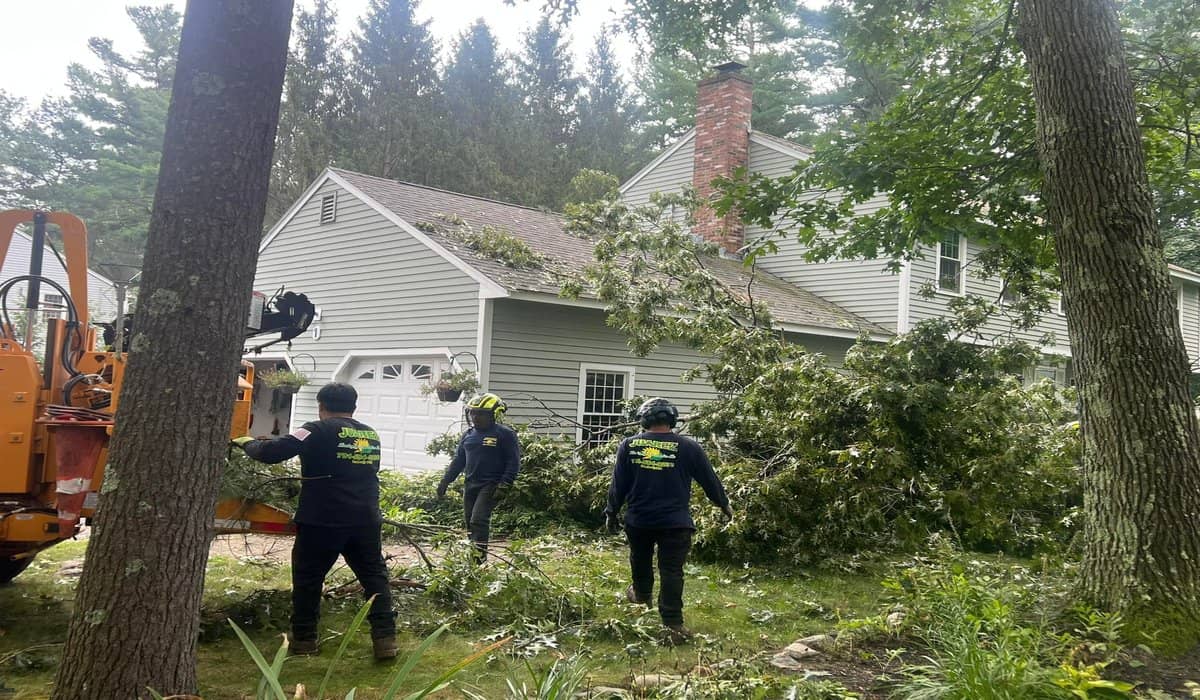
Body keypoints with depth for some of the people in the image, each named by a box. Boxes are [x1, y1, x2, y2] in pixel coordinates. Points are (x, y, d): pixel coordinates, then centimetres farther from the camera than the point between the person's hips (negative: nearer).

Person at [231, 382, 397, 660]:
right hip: (365, 520, 5)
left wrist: (248, 443, 9)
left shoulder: (319, 431, -7)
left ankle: (304, 639, 20)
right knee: (375, 577, 11)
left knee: (307, 579, 12)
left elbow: (272, 452, -11)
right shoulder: (371, 435, 11)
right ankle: (385, 639, 4)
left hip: (322, 521, -4)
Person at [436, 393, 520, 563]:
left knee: (478, 521, -18)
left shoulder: (505, 434, -6)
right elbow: (458, 460, 20)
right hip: (470, 485, 7)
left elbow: (513, 461, -9)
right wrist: (446, 480, 13)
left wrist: (504, 484, -18)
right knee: (469, 522, 8)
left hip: (490, 485, -7)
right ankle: (470, 557, 17)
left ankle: (479, 559, -17)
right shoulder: (468, 435, 14)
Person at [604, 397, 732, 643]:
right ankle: (673, 624, -4)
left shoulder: (629, 445, -3)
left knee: (640, 560, 27)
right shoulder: (688, 447, -6)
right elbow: (709, 480, 4)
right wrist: (724, 504, 20)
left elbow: (618, 485, 1)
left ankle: (641, 594, 50)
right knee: (672, 571, -1)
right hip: (675, 522, -2)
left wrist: (611, 513, 14)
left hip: (638, 520, 2)